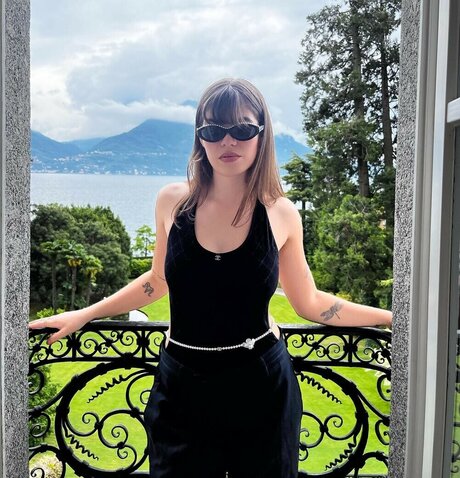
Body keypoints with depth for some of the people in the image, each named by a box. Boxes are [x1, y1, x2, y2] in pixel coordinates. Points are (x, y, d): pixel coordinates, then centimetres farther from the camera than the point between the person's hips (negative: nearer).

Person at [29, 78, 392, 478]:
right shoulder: (172, 202, -5)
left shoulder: (281, 214, -6)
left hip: (261, 385, 0)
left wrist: (391, 316, 4)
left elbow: (310, 303, 5)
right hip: (182, 385, 1)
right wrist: (84, 315, 15)